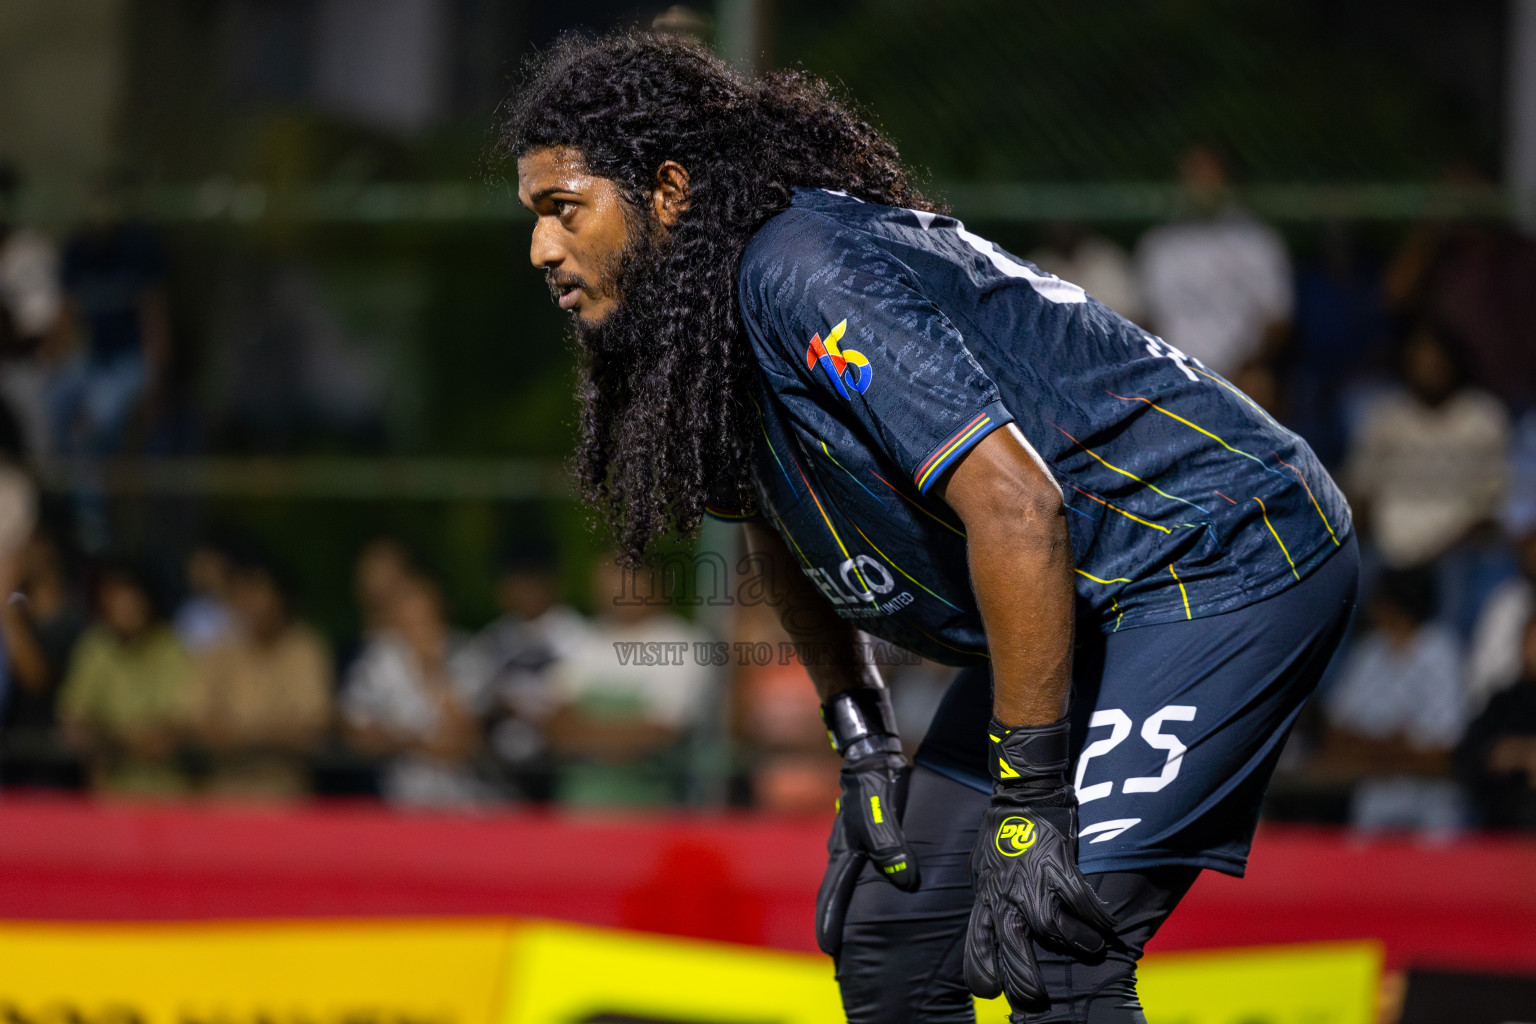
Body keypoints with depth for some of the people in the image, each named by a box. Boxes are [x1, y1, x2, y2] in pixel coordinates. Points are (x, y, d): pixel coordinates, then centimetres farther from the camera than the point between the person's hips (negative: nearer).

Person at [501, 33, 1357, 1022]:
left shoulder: (805, 270, -25)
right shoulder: (683, 330, 5)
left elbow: (1015, 505, -31)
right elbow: (787, 528, 24)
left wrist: (1029, 801, -28)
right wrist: (862, 741, 14)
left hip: (1231, 557, -10)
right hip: (1096, 604, 10)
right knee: (884, 938, 10)